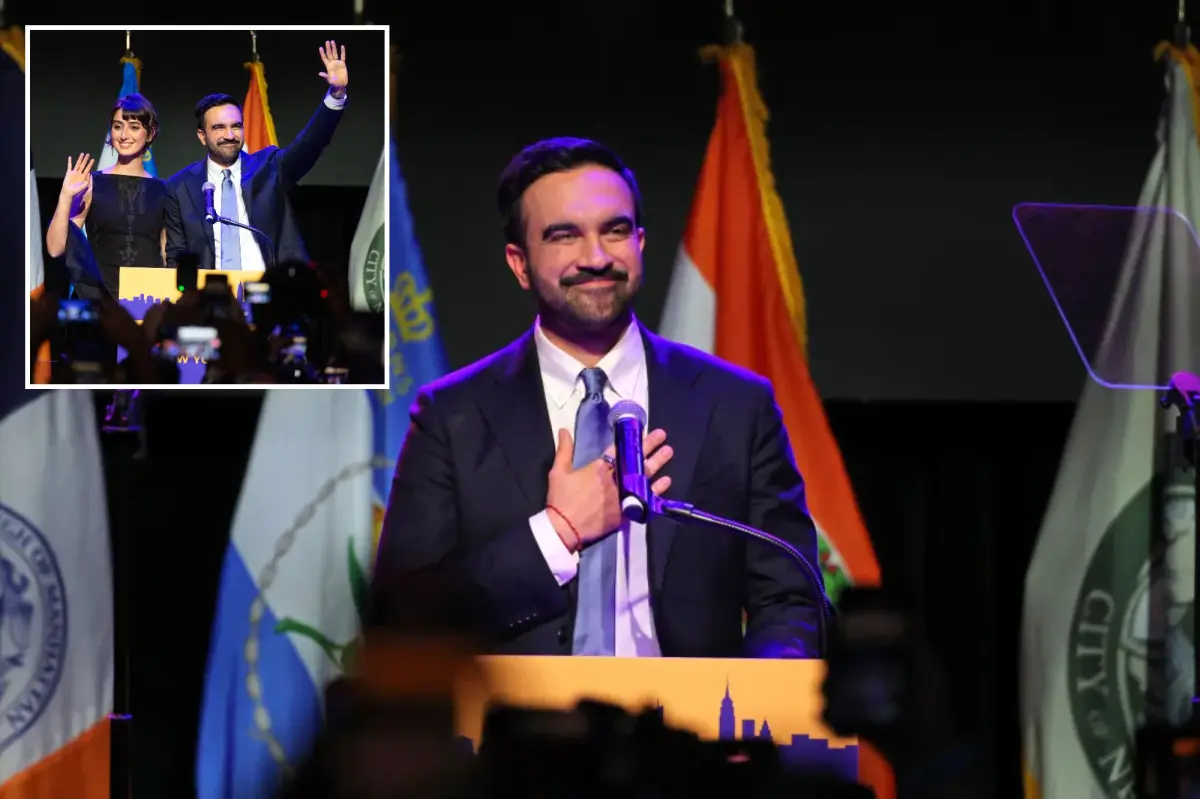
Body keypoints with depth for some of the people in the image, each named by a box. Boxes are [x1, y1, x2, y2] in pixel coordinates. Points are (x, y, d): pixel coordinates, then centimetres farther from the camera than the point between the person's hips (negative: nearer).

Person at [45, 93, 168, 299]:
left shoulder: (162, 191, 5)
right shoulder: (92, 184, 1)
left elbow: (169, 258, 9)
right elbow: (55, 249, -6)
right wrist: (66, 196, -15)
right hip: (99, 296, -1)